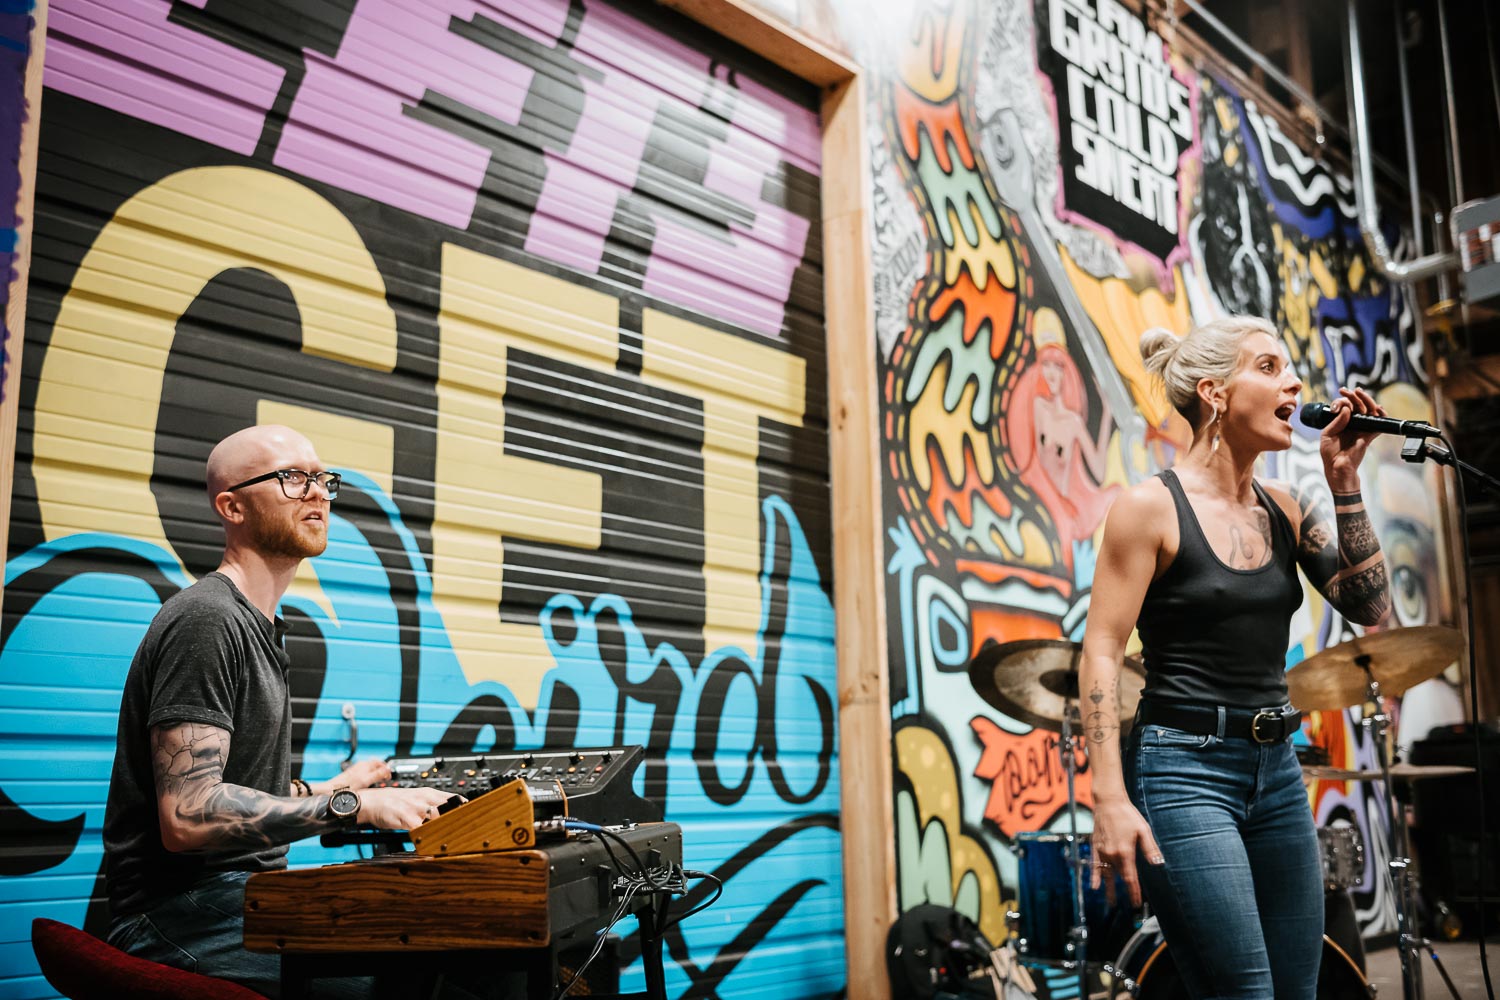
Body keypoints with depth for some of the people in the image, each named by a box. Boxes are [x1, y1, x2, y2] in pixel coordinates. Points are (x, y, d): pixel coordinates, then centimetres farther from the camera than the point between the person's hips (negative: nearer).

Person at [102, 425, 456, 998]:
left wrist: (319, 792, 16)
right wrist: (351, 806, -19)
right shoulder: (206, 620, -14)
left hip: (247, 896, 10)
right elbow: (187, 817, -23)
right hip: (185, 914, -10)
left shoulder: (257, 626, 19)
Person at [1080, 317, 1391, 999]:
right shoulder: (1151, 507, -9)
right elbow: (1100, 655, -12)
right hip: (1185, 771, -7)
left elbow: (1370, 605, 3)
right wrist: (1111, 800, -19)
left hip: (1277, 770, 7)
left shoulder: (1286, 509, 10)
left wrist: (1343, 480, -2)